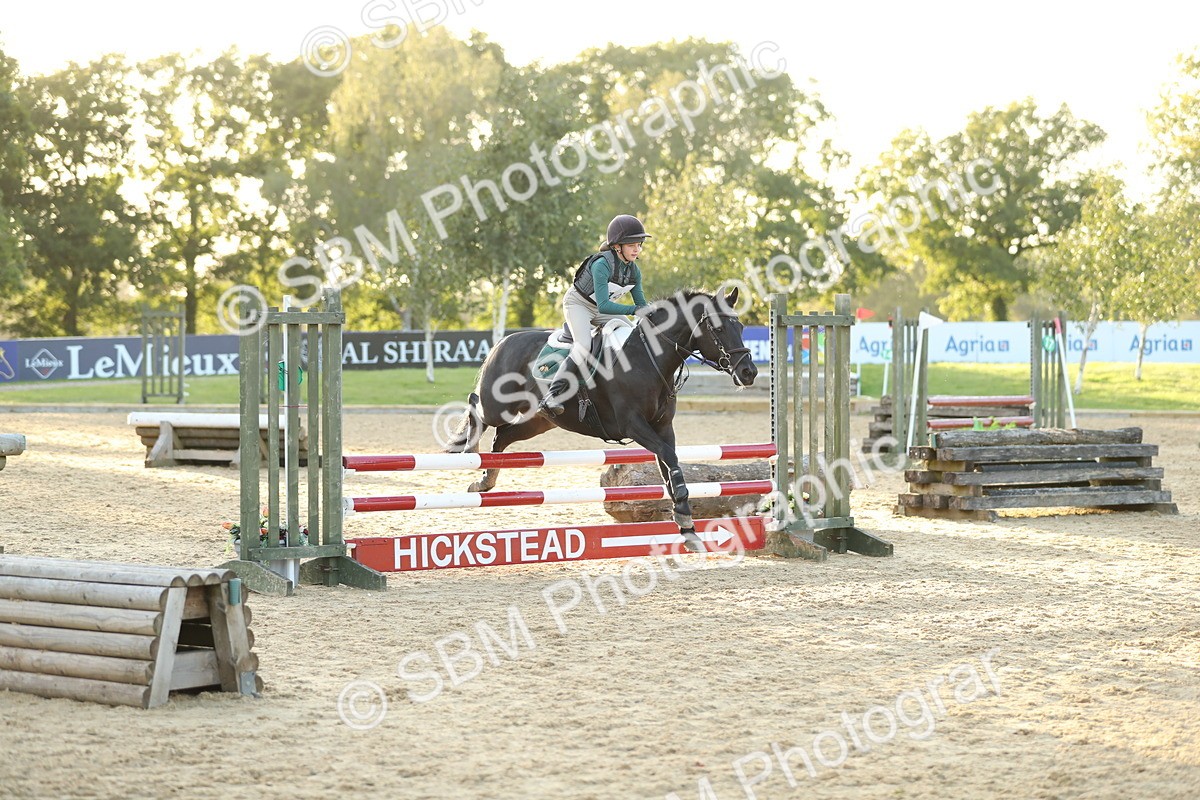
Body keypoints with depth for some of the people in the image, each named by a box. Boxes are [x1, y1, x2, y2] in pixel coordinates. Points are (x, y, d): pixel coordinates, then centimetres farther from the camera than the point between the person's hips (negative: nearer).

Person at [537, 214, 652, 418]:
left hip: (600, 309, 8)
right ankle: (550, 398, -31)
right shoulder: (602, 265, -31)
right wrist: (635, 309, -44)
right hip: (578, 304, -8)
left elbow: (641, 302, 1)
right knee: (583, 348, -29)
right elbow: (604, 305, -38)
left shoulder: (633, 270, -7)